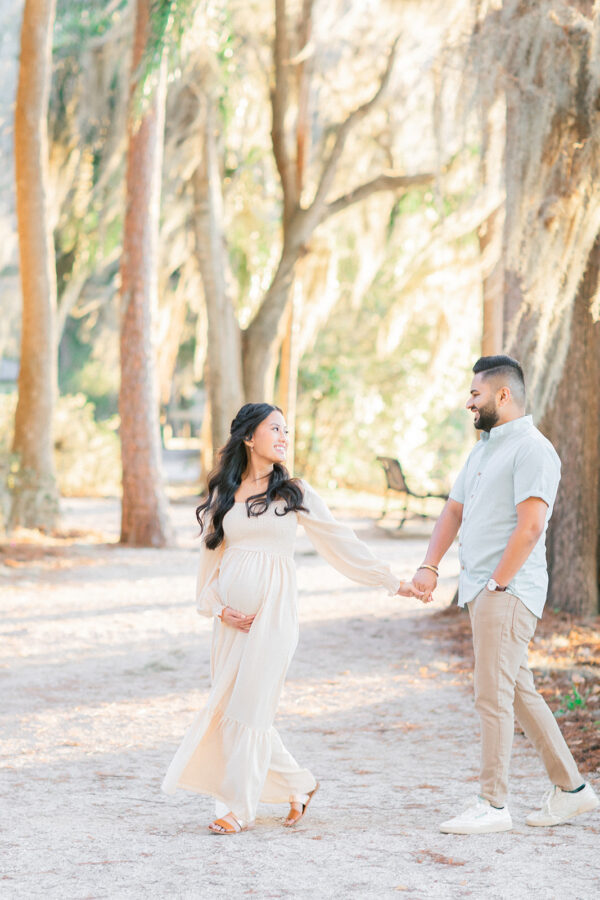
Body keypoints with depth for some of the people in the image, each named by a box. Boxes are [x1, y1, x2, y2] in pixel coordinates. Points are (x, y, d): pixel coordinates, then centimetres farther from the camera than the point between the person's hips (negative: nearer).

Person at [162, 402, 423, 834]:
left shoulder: (294, 492, 5)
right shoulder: (223, 494, 10)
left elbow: (343, 543, 7)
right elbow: (211, 557, 14)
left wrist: (394, 581, 5)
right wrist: (218, 607, -1)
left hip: (274, 608, -3)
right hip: (232, 614, 3)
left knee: (249, 707, -8)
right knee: (228, 705, 2)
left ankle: (239, 807, 1)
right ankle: (298, 784, 20)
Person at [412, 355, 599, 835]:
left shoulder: (532, 449, -11)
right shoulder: (484, 449, 20)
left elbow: (530, 526, -20)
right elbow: (454, 511, 20)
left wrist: (496, 584, -18)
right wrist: (430, 566, 5)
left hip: (508, 591, -10)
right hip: (481, 591, 10)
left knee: (493, 695, -9)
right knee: (521, 692, 12)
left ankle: (493, 805, -4)